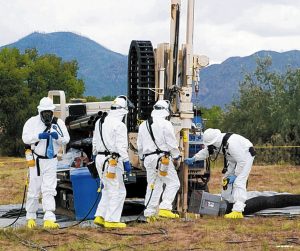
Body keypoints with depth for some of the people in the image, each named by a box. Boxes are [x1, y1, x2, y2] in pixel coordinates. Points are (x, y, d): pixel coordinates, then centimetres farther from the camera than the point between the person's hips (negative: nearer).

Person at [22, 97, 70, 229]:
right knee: (33, 190, 6)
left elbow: (66, 139, 2)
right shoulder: (32, 122, -3)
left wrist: (57, 137, -19)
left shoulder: (58, 123, 2)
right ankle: (31, 217, 20)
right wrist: (39, 136, -25)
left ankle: (49, 219, -15)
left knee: (49, 190, -7)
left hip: (51, 161, 1)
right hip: (36, 160, -1)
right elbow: (25, 138, -10)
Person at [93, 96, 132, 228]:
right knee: (118, 191, -1)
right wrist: (126, 161, -12)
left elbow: (95, 142, 18)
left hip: (100, 158, 9)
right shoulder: (119, 125, -14)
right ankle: (111, 220, -1)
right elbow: (121, 146, -17)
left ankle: (100, 216, 14)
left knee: (108, 189, 19)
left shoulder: (99, 122, 12)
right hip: (113, 160, -9)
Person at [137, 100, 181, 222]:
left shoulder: (143, 125, 13)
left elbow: (140, 146, 17)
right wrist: (176, 157, 5)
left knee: (153, 185, 11)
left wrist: (143, 158, 26)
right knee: (173, 182, 0)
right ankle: (164, 208, -13)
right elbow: (172, 143, -7)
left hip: (148, 158, 7)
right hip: (163, 157, -6)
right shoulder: (165, 124, -7)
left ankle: (150, 213, 8)